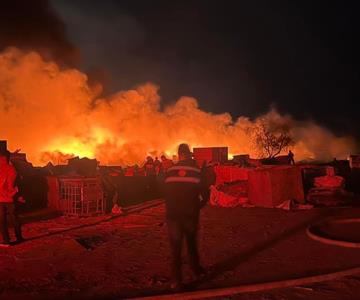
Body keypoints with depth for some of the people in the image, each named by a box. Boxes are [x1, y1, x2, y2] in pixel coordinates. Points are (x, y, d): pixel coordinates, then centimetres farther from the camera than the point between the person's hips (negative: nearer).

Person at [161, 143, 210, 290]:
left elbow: (163, 191, 4)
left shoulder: (169, 171, -5)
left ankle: (176, 281, 6)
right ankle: (196, 269, 35)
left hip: (173, 215, 0)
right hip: (191, 215, 1)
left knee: (175, 248, 7)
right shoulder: (196, 171, -6)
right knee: (192, 243, 22)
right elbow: (205, 193, -4)